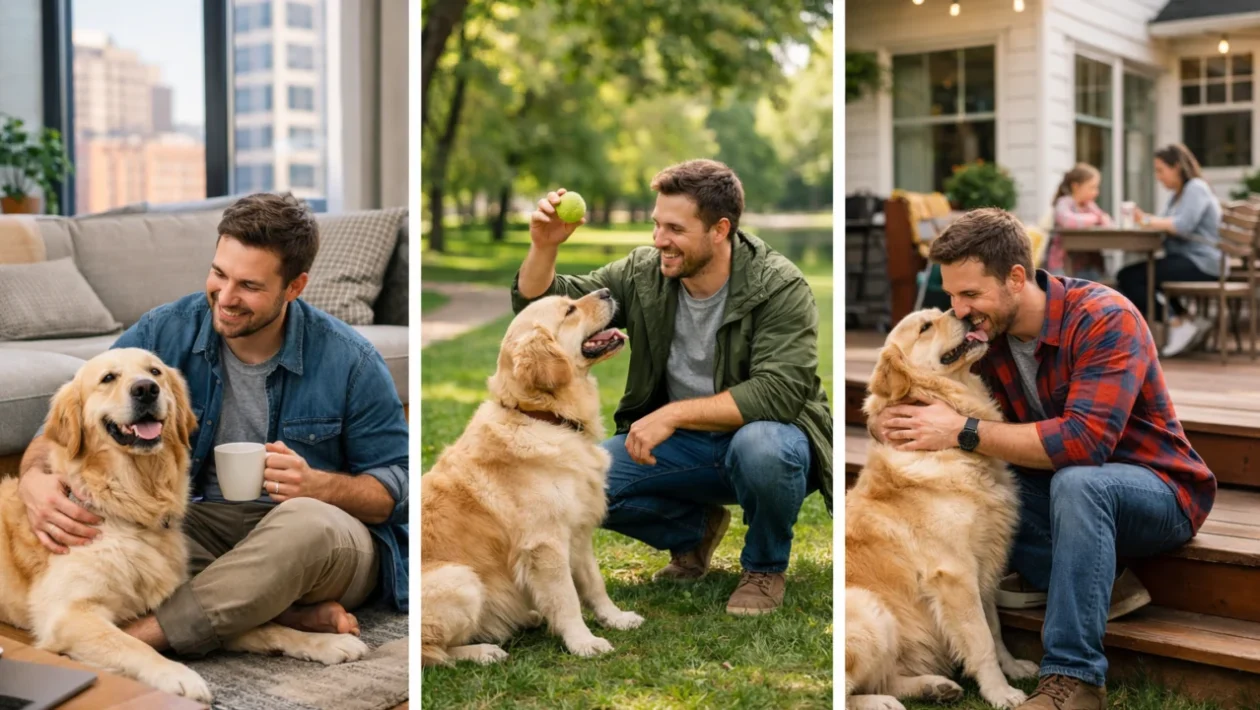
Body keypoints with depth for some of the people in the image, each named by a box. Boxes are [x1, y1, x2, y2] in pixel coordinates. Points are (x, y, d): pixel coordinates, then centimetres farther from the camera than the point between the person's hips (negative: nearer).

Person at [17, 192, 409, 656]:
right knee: (93, 520, -26)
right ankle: (292, 617, -28)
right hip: (198, 522, 4)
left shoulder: (350, 361, -11)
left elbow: (397, 484, -6)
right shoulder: (163, 333, -4)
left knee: (307, 522, -40)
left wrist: (320, 486, -26)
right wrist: (35, 478, -26)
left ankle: (138, 638, -29)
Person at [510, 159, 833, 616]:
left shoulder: (780, 288, -18)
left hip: (762, 435, -4)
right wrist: (544, 247, -21)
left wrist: (673, 414, -32)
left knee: (761, 447, -39)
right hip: (680, 445, 4)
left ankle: (765, 568, -5)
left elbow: (778, 393, -29)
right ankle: (692, 531, 12)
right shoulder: (642, 273, -5)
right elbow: (538, 306, 0)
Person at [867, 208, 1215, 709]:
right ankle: (1092, 587, -9)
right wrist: (890, 421, -26)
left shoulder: (1104, 318, -25)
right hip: (1067, 491, 6)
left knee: (1075, 480, -38)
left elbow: (1085, 441, -37)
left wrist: (964, 432, -34)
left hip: (1161, 495, -6)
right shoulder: (988, 334, -6)